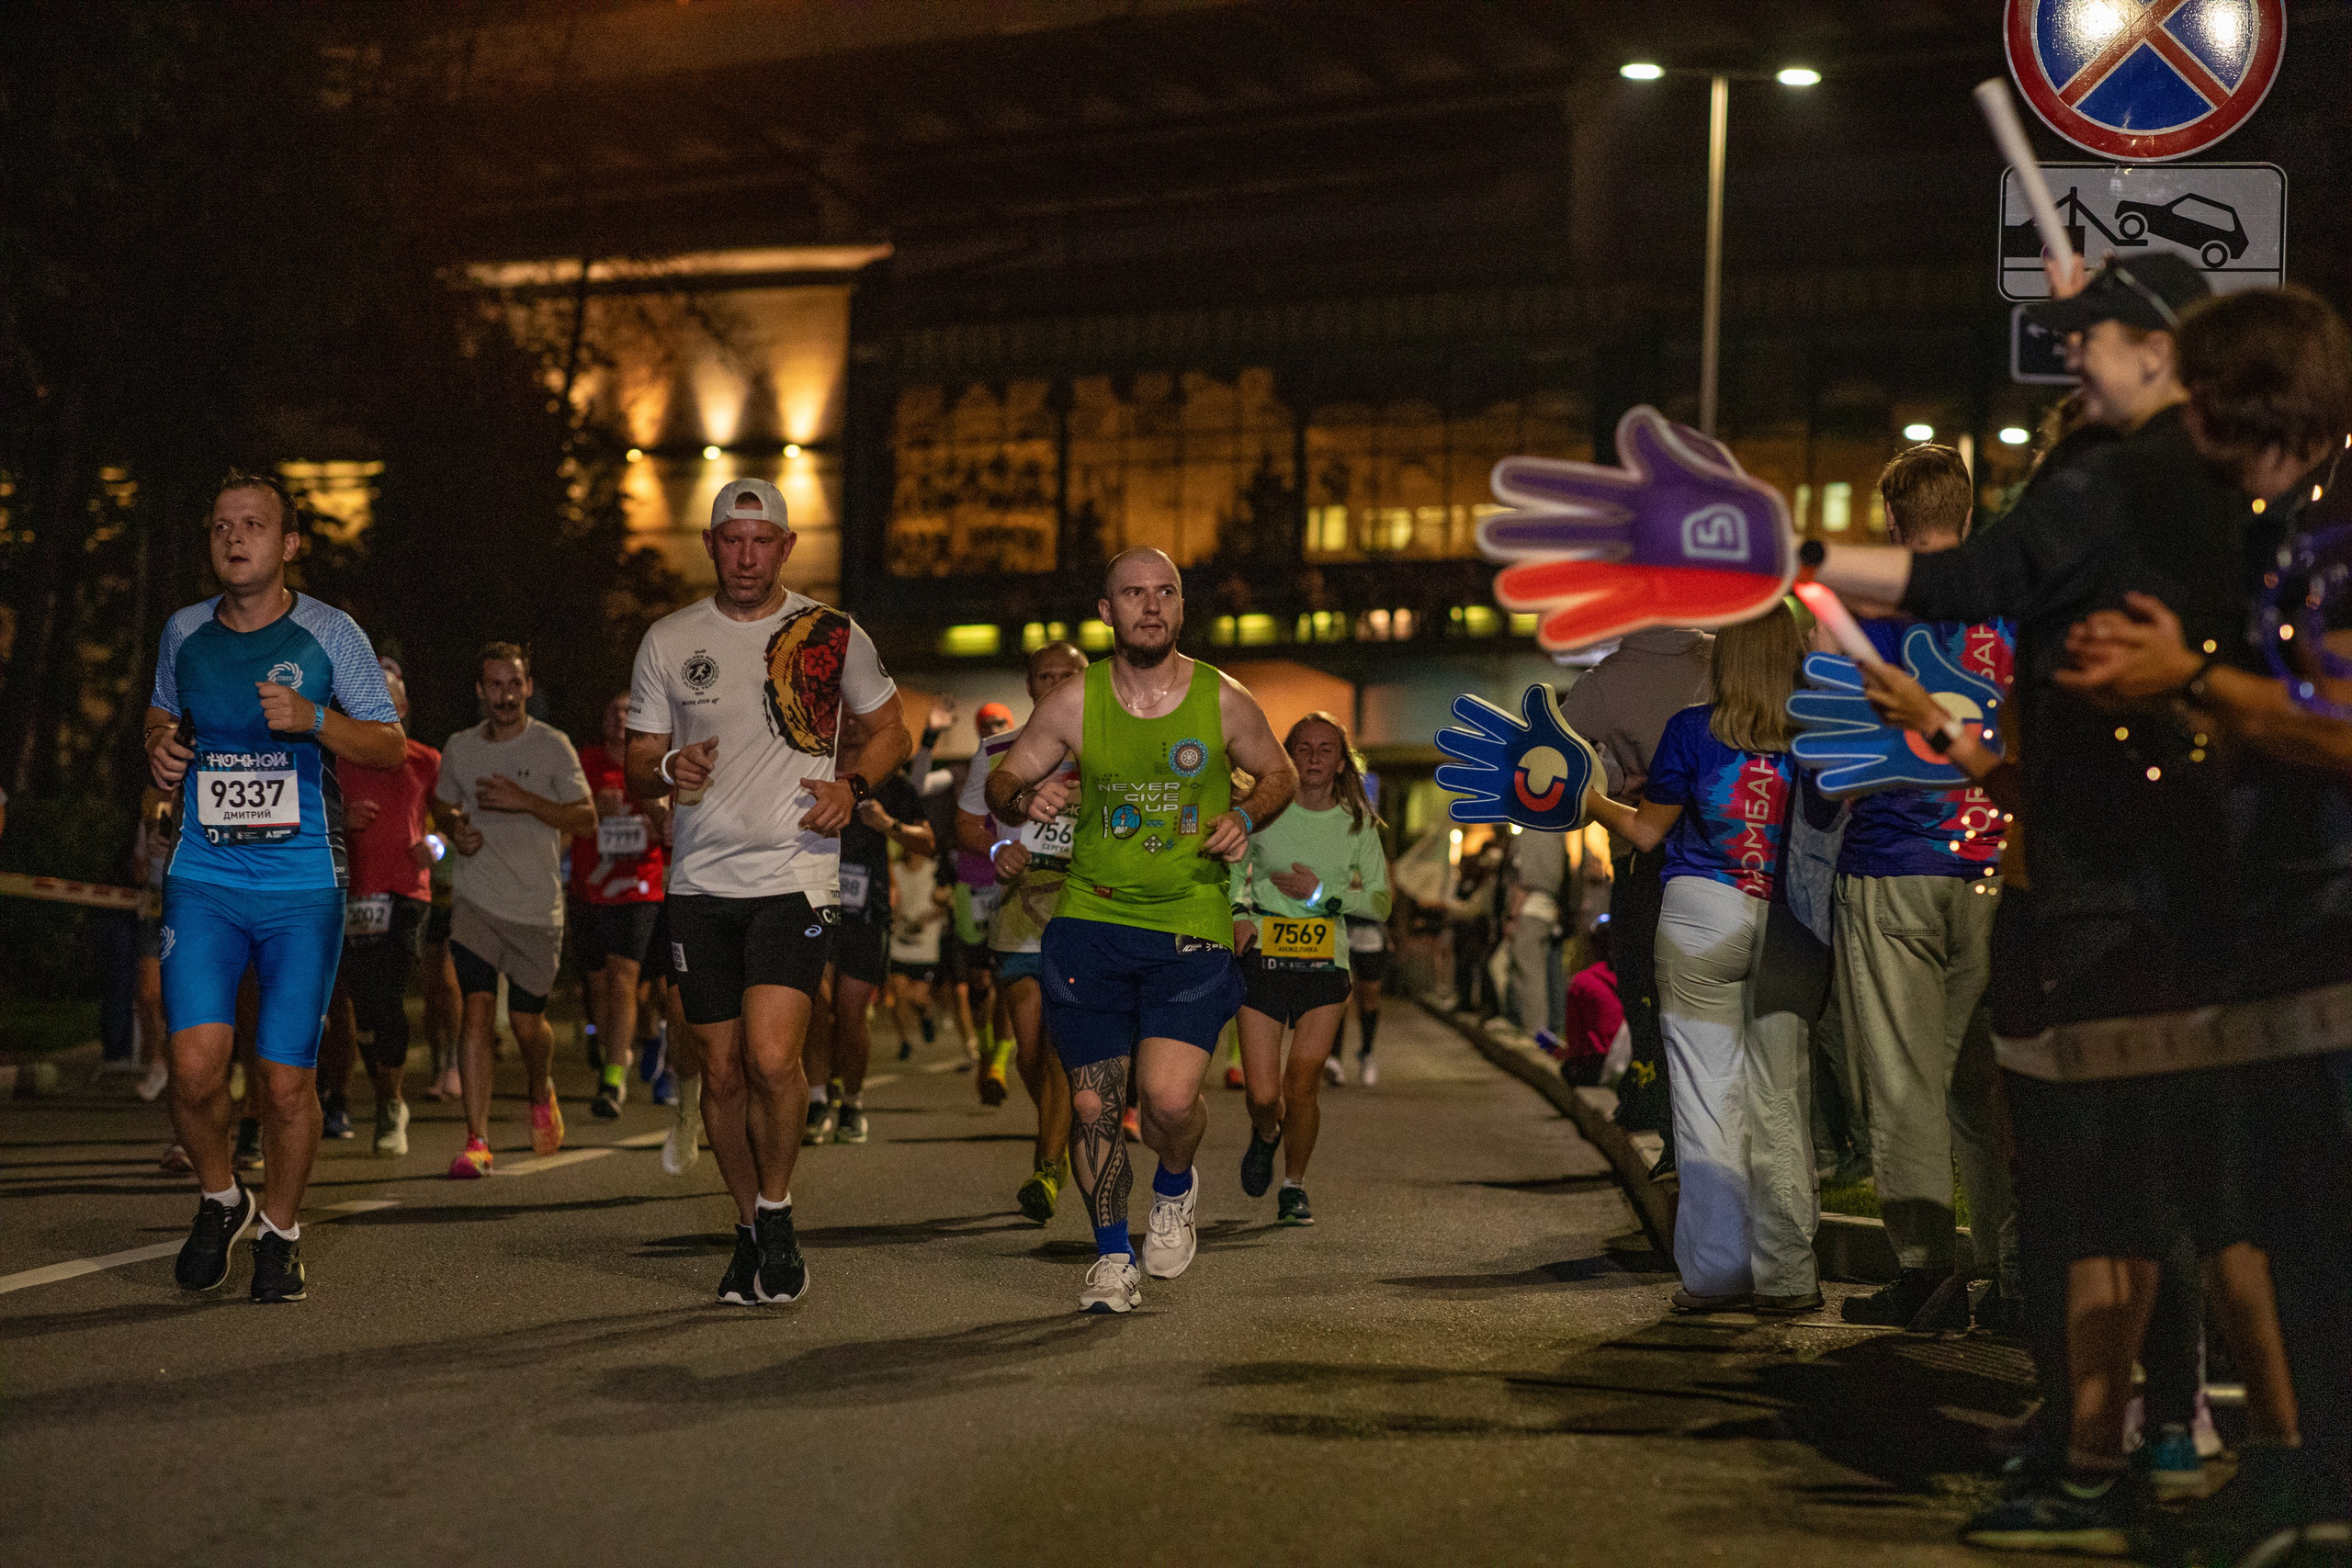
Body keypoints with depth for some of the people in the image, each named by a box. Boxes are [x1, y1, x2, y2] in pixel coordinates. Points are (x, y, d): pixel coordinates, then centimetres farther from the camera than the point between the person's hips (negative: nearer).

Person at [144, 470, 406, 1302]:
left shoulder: (330, 635, 0)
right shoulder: (184, 633, 9)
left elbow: (391, 747, 2)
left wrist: (313, 719, -15)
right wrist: (159, 752, 5)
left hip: (302, 888, -2)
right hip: (202, 881, 2)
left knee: (287, 1079, -2)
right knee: (195, 1067, -13)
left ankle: (281, 1231, 23)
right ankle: (219, 1200, 17)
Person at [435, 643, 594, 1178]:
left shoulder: (552, 746, -2)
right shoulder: (459, 748, 7)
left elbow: (586, 818, -5)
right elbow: (444, 805, 24)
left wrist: (525, 801, -17)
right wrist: (455, 829, 1)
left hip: (537, 906, -1)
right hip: (476, 899, 1)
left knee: (527, 1022, 5)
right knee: (477, 1007, -15)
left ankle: (541, 1093, 40)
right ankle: (476, 1141, -14)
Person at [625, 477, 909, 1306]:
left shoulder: (832, 634, 3)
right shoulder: (668, 640, 7)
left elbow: (888, 730, 14)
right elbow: (636, 769, 10)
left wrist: (853, 785, -6)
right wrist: (669, 769, -13)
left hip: (797, 874, -2)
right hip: (700, 882, 3)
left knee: (772, 1057, -18)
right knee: (722, 1072, 6)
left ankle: (777, 1212, 6)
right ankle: (750, 1230, 25)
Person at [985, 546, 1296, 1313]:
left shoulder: (1223, 701, -2)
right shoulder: (1075, 703, -2)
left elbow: (1278, 774, 15)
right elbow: (1001, 779, 9)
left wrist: (1244, 817, -5)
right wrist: (1027, 798, -14)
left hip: (1192, 927, -1)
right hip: (1090, 924, 1)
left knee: (1169, 1097, -17)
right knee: (1092, 1104, 3)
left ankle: (1175, 1188, 19)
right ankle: (1112, 1256, 25)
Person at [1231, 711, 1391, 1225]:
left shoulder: (1357, 824, 6)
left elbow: (1380, 903, 4)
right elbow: (1229, 868, 16)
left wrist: (1321, 893, -9)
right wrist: (1238, 912, -3)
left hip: (1324, 967, 1)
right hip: (1263, 960, -1)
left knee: (1301, 1087, -7)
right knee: (1263, 1095, -6)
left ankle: (1294, 1187, 16)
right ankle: (1265, 1135, 31)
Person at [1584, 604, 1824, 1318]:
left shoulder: (1693, 730, -3)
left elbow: (1647, 831, 4)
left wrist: (1590, 797, 20)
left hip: (1700, 912, -2)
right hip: (1788, 925, 2)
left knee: (1708, 1092, 2)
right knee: (1781, 1098, 7)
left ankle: (1717, 1272, 2)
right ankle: (1786, 1273, 10)